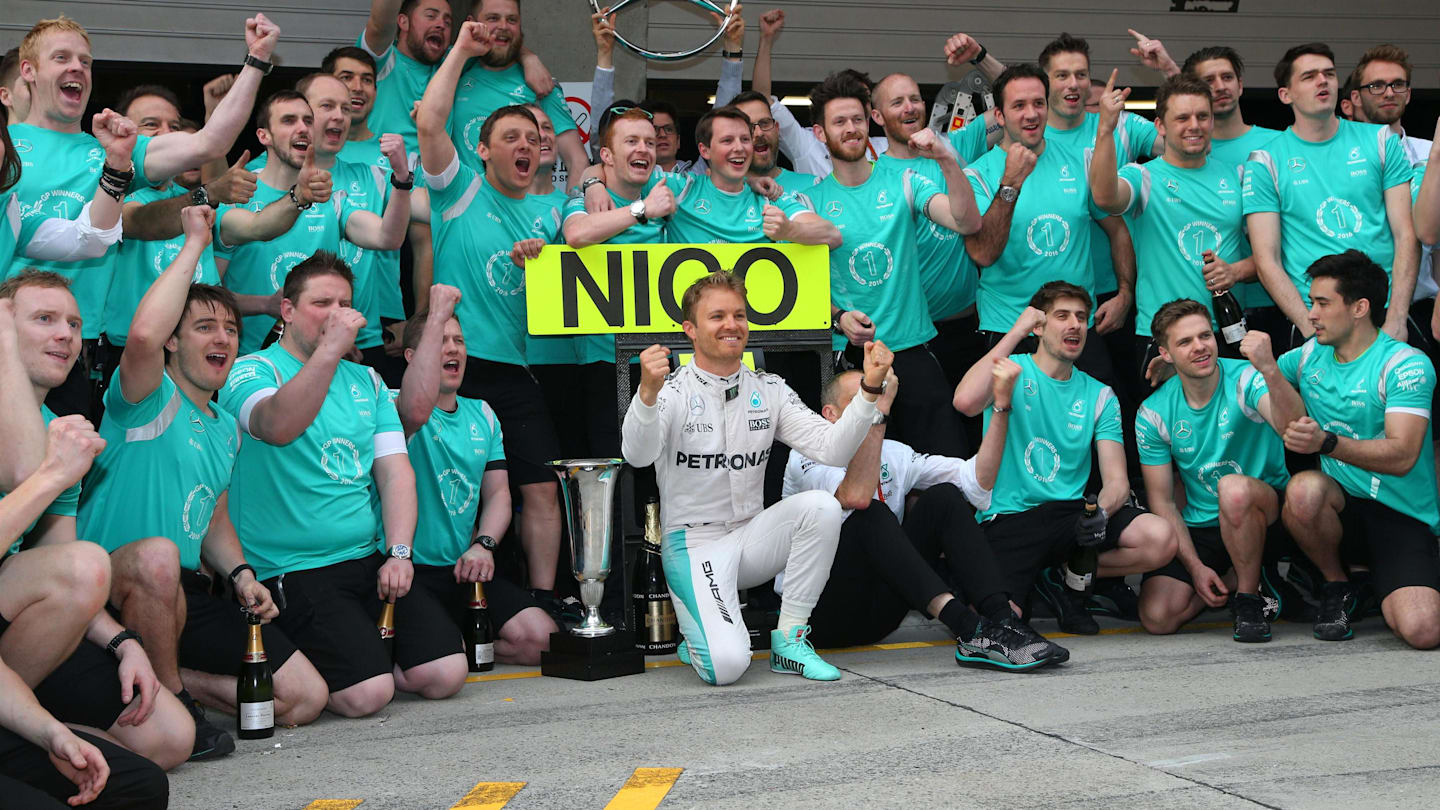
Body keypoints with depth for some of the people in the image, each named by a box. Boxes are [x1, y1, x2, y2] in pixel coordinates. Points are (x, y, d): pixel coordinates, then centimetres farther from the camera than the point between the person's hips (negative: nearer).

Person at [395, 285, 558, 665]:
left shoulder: (482, 415, 14)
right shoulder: (397, 408, -7)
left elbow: (498, 492, 13)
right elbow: (418, 407, -33)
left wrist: (483, 545, -9)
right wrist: (437, 317, -30)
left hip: (467, 568, 6)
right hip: (413, 573, -6)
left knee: (540, 639, -13)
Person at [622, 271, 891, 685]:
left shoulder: (769, 391, 5)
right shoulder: (673, 392, -9)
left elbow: (832, 449, -5)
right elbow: (637, 455, -28)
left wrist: (869, 389, -20)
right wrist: (648, 393, -47)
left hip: (752, 536, 5)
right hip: (694, 543, -5)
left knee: (822, 506, -25)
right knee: (726, 666, -26)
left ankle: (789, 639, -11)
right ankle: (700, 636, 14)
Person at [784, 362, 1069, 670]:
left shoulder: (894, 455, 12)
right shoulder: (805, 459, -7)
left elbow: (976, 481, 0)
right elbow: (855, 496, -30)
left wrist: (1002, 404, -9)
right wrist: (879, 408, -31)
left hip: (876, 615, 6)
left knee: (943, 497, -8)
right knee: (871, 515, -30)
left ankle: (1000, 618, -27)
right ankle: (968, 628, -41)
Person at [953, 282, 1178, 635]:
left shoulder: (1099, 396, 12)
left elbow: (1116, 480, 4)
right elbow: (965, 402, -24)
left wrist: (1101, 512, -21)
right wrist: (1015, 332, -16)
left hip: (1070, 513, 4)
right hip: (1008, 520, -4)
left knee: (1160, 539, -23)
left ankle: (1063, 578, 3)